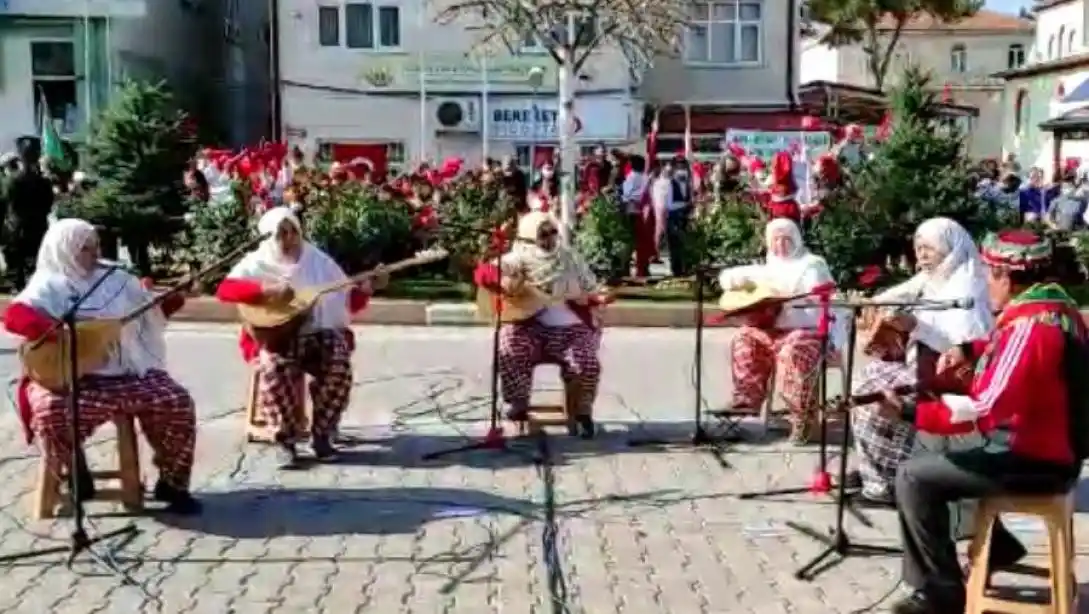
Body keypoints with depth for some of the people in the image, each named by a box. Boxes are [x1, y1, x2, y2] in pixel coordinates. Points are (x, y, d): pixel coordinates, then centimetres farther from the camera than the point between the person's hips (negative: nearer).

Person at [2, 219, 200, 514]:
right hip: (72, 378, -4)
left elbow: (154, 311, 18)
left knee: (178, 402, -15)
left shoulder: (116, 279, 14)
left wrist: (177, 297, -2)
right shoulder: (49, 286, -1)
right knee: (52, 412, -34)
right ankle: (75, 473, 0)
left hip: (130, 372, 4)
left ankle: (172, 483, 3)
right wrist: (56, 330, -34)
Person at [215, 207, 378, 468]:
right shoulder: (257, 264, 3)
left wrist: (366, 287, -9)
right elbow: (225, 289, -14)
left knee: (339, 366, -29)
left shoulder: (320, 261, 11)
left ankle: (322, 435, -10)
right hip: (274, 336, -2)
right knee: (273, 368, -35)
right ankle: (285, 440, -17)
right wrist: (267, 290, -25)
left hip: (318, 334, 2)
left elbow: (350, 302, 11)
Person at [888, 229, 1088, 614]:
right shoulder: (1057, 306, 6)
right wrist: (969, 349, 11)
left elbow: (984, 408, -31)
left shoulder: (1030, 324, -25)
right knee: (943, 462, 25)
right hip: (1053, 450, 10)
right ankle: (998, 547, 30)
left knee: (913, 477, -12)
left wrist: (910, 412, -27)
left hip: (1032, 462, -10)